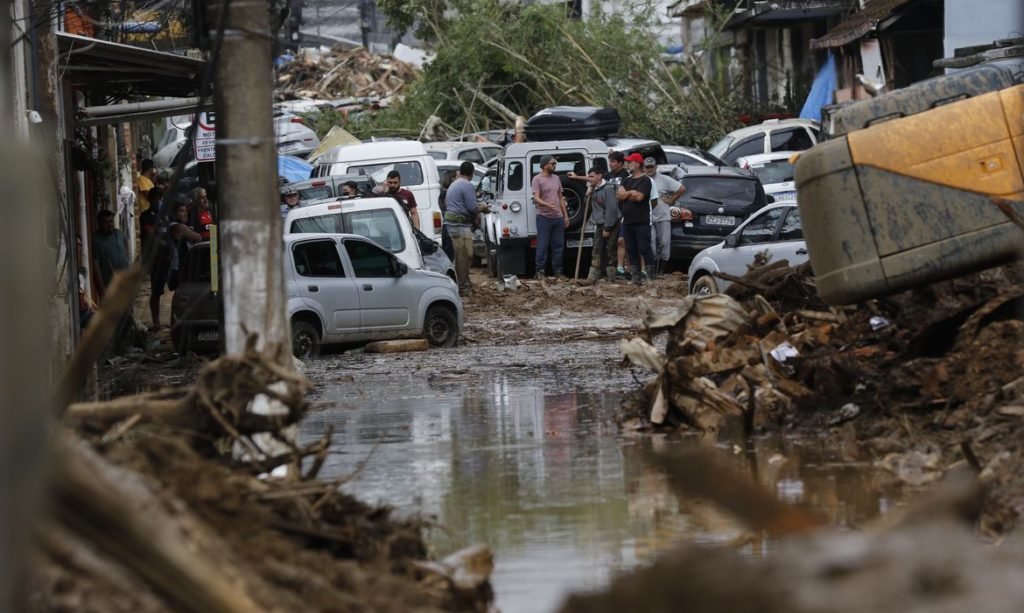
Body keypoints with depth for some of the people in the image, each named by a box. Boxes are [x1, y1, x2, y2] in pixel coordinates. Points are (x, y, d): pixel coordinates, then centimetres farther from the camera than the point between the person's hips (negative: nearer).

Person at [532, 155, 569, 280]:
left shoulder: (556, 178, 16)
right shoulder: (537, 179, -5)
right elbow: (536, 198, -14)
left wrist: (565, 215, 15)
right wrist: (547, 205, -33)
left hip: (558, 217, 6)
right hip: (544, 217, -6)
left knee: (558, 245, 8)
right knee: (542, 245, -5)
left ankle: (557, 271, 15)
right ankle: (540, 271, -1)